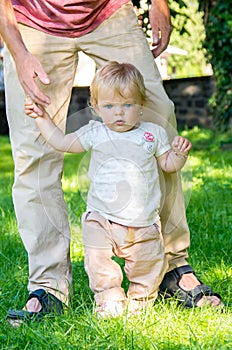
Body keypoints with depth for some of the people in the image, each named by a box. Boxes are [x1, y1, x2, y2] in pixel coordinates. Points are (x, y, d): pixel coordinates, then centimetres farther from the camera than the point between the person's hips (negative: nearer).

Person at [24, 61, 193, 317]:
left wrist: (180, 153, -8)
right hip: (102, 219, 0)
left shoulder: (153, 133, 2)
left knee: (148, 262, 3)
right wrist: (41, 117, 3)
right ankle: (110, 297, 9)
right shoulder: (95, 134, 0)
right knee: (98, 260, -11)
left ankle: (141, 296, 29)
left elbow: (168, 165, 12)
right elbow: (61, 142, 7)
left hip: (143, 220, 1)